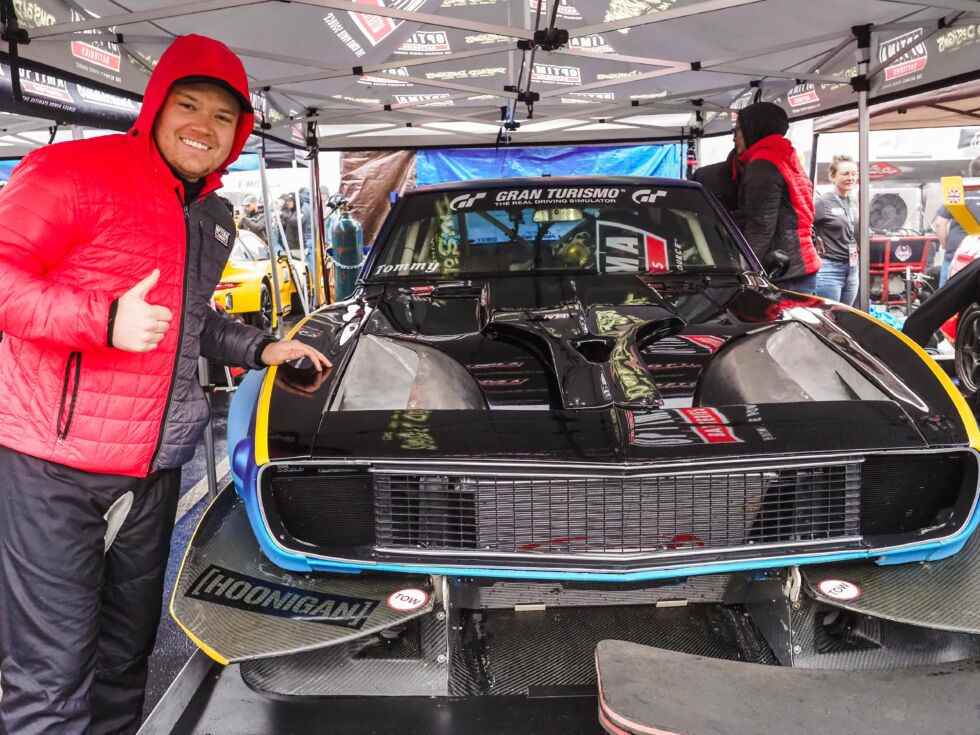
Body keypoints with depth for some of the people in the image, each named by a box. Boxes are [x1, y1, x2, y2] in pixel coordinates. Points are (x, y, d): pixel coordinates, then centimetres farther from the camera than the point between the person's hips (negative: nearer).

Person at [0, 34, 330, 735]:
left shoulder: (215, 218, 16)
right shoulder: (72, 170, -10)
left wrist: (260, 348, 17)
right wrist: (106, 319, -24)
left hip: (154, 465, 7)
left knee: (127, 650, 18)